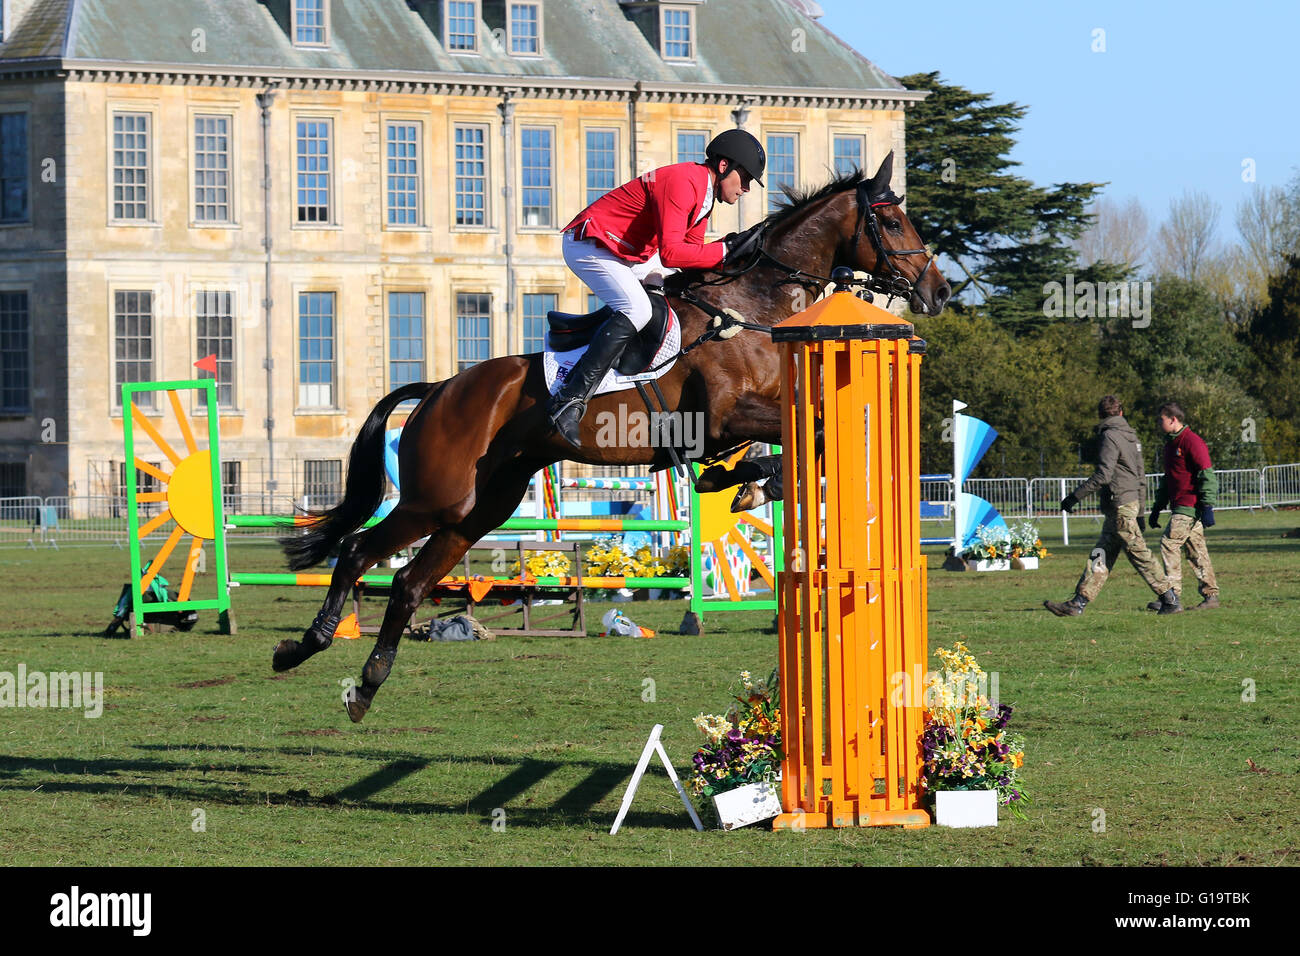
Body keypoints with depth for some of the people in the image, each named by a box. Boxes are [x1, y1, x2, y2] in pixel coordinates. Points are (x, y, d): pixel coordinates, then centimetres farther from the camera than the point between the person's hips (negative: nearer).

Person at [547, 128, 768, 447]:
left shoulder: (704, 191, 10)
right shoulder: (683, 182, -23)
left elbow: (691, 250, 11)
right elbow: (671, 253, -32)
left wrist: (730, 245, -5)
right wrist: (725, 250, -26)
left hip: (626, 251, 11)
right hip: (589, 246, -11)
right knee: (637, 310, -30)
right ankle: (569, 399, -36)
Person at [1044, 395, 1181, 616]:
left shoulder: (1110, 436, -12)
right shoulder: (1130, 436, 16)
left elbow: (1103, 475, -21)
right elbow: (1141, 477, 19)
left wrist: (1075, 496, -17)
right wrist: (1139, 512, 23)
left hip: (1120, 506, -9)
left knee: (1139, 554, -5)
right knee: (1100, 556, 6)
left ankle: (1169, 599, -1)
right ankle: (1078, 603, 4)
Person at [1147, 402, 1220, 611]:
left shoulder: (1192, 441, -11)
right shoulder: (1171, 443, 19)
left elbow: (1207, 475, -16)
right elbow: (1168, 478, 29)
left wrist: (1207, 508, -21)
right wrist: (1157, 507, 27)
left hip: (1190, 506, -10)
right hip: (1179, 507, 10)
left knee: (1169, 542, -14)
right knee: (1196, 551, 9)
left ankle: (1172, 595, -14)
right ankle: (1211, 595, 11)